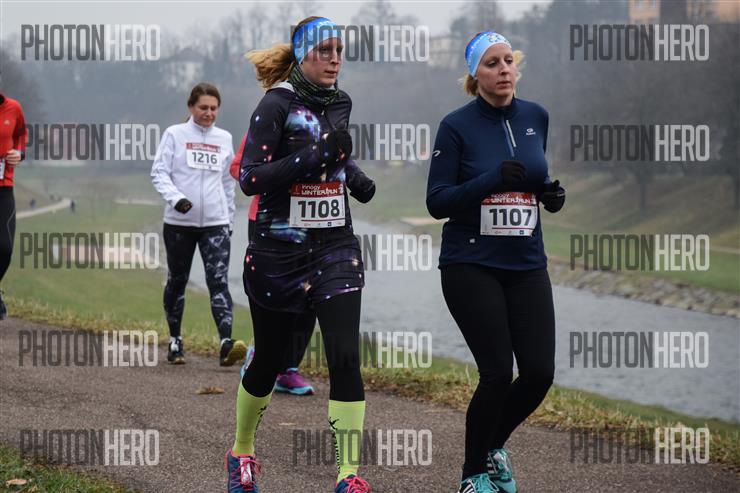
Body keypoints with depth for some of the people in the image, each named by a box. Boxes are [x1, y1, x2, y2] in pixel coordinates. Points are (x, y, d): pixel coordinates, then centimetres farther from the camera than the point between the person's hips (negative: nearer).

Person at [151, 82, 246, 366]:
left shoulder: (224, 139, 11)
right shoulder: (175, 134, 1)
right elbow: (159, 172, -6)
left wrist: (230, 220, 20)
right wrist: (176, 198, -23)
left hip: (216, 223, 1)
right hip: (179, 222, -1)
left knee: (218, 281, -13)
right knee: (177, 281, 10)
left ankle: (226, 344, -25)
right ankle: (175, 341, 24)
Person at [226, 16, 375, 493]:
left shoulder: (340, 104, 8)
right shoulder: (277, 105, -11)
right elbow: (250, 178, -21)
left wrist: (350, 170, 13)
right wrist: (315, 155, -24)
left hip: (335, 251, 4)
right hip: (278, 252, -4)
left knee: (346, 358, -11)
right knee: (267, 361, 10)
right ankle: (242, 452, 35)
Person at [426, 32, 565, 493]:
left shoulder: (536, 117, 6)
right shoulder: (457, 126, -8)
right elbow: (437, 201, -11)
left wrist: (551, 192, -1)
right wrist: (495, 179, -23)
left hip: (527, 265, 5)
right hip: (471, 266, -5)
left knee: (540, 372, -2)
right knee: (498, 374, -8)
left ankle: (494, 445, 28)